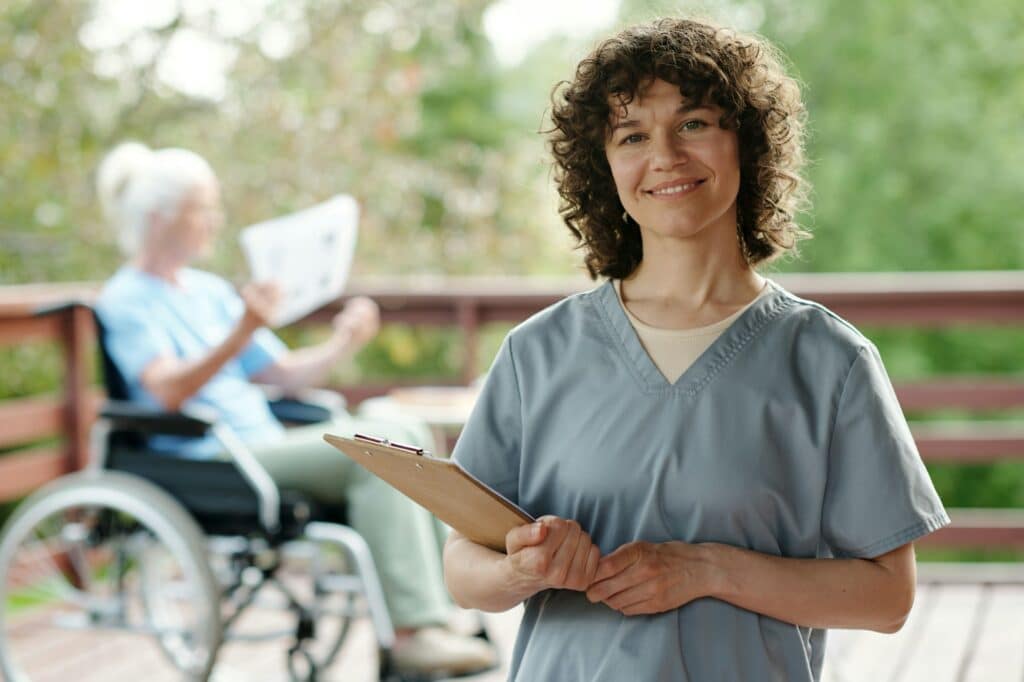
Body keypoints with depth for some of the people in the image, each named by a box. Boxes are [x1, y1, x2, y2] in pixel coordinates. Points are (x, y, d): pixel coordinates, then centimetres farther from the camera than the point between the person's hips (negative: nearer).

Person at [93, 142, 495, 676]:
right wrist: (240, 335, -34)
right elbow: (168, 391, -21)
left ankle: (435, 614, -15)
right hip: (211, 462, -8)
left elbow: (284, 374, 22)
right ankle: (413, 630, -26)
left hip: (266, 446, 8)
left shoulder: (210, 290, 22)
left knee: (411, 434, -10)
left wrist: (340, 347, 4)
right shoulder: (126, 301, -3)